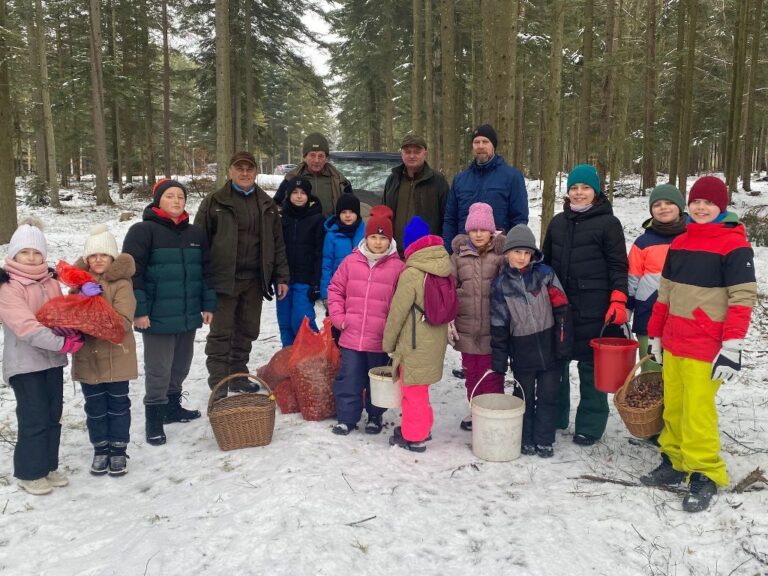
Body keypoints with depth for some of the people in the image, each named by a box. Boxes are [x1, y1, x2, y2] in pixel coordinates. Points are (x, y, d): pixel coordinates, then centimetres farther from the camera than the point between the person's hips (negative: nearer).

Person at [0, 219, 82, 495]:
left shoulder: (51, 283, 8)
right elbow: (26, 325, -22)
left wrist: (73, 334, -12)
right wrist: (62, 344, -28)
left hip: (53, 360, 7)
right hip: (25, 363, -6)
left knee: (53, 417, 13)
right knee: (34, 419, -2)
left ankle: (48, 466, 26)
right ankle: (29, 473, 13)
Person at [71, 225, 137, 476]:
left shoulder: (122, 283, -11)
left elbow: (124, 321, -20)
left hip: (116, 356, -4)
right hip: (87, 356, 4)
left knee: (118, 404, 10)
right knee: (95, 407, 14)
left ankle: (118, 450, 23)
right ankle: (100, 449, 28)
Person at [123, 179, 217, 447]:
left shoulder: (196, 233, 11)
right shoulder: (142, 231, -7)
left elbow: (206, 271, 14)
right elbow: (132, 273, -12)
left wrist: (208, 304, 9)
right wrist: (139, 310, -16)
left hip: (189, 315, 6)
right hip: (157, 316, -6)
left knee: (181, 365, 17)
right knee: (158, 369, 0)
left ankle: (172, 406, 34)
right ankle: (154, 417, 12)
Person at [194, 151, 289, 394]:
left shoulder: (266, 204, 12)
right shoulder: (214, 202, -1)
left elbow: (277, 244, 14)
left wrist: (281, 277, 9)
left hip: (254, 280, 4)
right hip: (223, 280, -4)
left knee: (247, 332, 13)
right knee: (221, 333, -1)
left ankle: (239, 375, 28)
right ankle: (218, 383, 8)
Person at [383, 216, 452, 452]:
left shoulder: (412, 274, -21)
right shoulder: (445, 271, 1)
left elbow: (397, 312, -15)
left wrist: (388, 342, -2)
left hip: (414, 344, -7)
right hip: (435, 342, 7)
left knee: (413, 389, 6)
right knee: (419, 387, 23)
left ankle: (414, 437, 17)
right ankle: (422, 428, 35)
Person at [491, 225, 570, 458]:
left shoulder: (545, 273, -3)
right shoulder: (501, 284, -3)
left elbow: (561, 308, -3)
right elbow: (498, 324, -1)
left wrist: (563, 341, -7)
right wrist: (499, 358, -2)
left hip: (549, 347, 0)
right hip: (522, 351, 0)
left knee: (549, 396, 8)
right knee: (525, 397, 12)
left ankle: (544, 440, 22)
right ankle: (527, 440, 26)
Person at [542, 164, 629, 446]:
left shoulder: (608, 222, -2)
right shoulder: (558, 222, 13)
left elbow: (618, 266, -5)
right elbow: (546, 261, 19)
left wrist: (618, 301, -14)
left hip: (594, 308, -5)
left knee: (591, 364, 2)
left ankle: (590, 425, 15)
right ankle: (553, 417, 26)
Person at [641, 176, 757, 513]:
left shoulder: (735, 245, -7)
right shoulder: (679, 244, 12)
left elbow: (743, 298, -12)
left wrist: (732, 347, -17)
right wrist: (655, 335, 18)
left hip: (706, 348, -6)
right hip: (673, 343, 6)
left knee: (698, 411, -4)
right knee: (673, 407, 12)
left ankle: (705, 475, 10)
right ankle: (675, 460, 26)